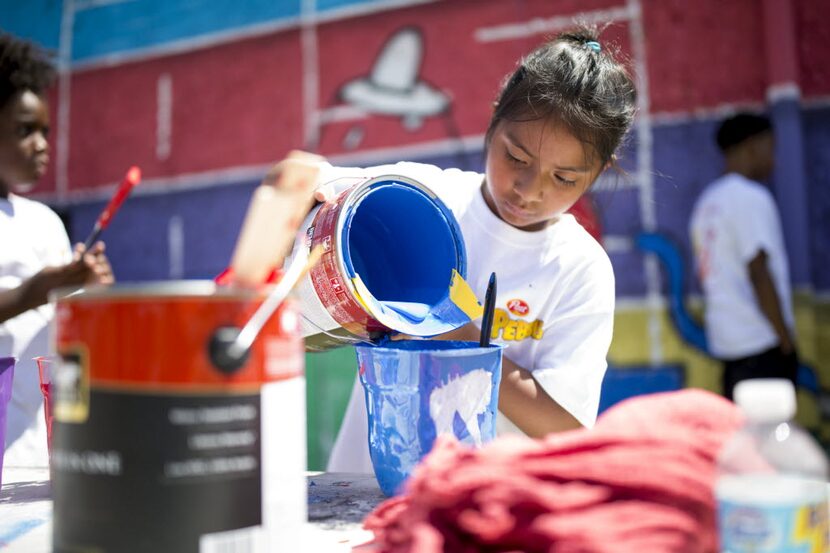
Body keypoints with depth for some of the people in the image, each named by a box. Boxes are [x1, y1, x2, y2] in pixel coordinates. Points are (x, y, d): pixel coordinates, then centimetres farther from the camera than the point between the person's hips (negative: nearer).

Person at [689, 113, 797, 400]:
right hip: (761, 343, -8)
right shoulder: (751, 196, -10)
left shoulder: (707, 201, 15)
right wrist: (786, 338, -12)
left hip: (727, 342, 8)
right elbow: (759, 273, -17)